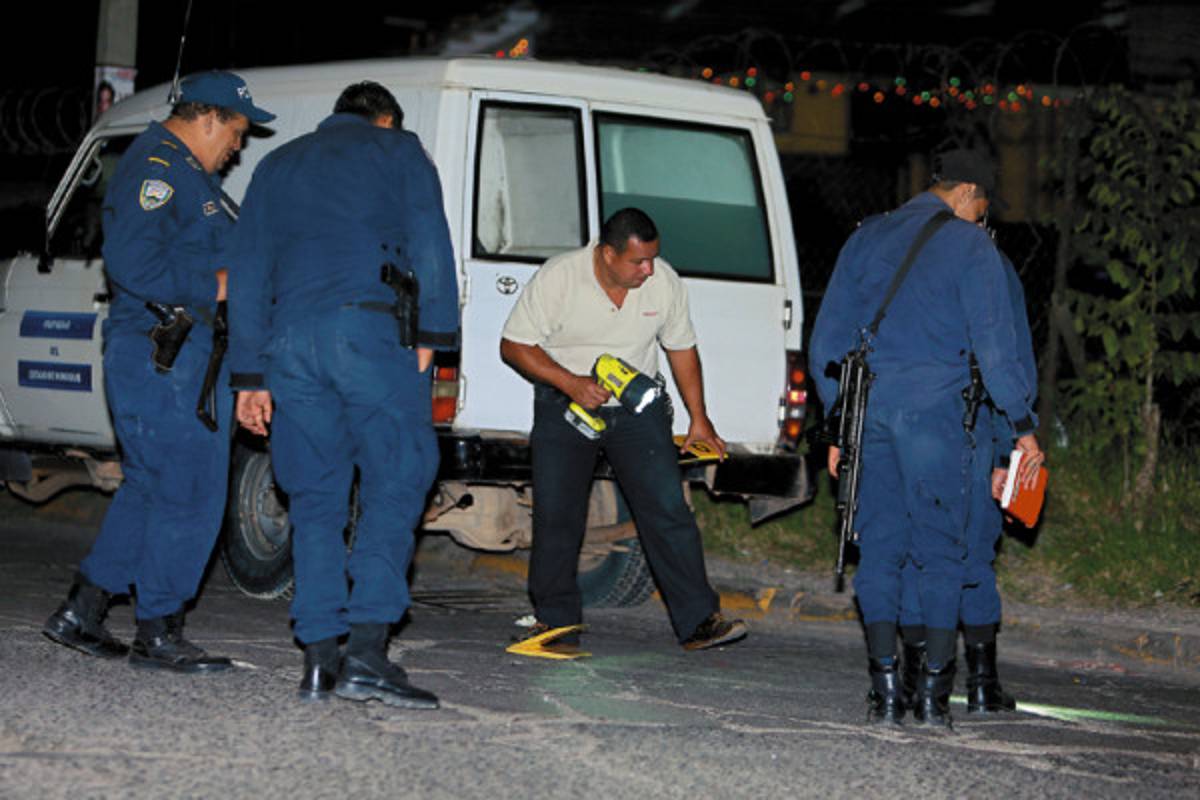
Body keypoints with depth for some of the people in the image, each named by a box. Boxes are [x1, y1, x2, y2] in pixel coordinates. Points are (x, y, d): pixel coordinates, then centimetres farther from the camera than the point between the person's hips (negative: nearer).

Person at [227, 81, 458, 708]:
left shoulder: (277, 166, 28)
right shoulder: (397, 149, 16)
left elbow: (247, 274, 23)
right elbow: (428, 244, 1)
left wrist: (250, 375, 22)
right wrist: (431, 335, -1)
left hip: (289, 337, 4)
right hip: (370, 329, -4)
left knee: (315, 495, 8)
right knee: (396, 480, -5)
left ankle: (319, 657, 1)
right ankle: (366, 651, -17)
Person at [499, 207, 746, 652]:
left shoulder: (664, 282, -7)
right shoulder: (557, 278, -17)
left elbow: (681, 349, 7)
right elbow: (514, 346, -12)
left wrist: (699, 419, 7)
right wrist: (571, 383, -24)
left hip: (638, 408, 2)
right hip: (564, 409, -2)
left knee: (668, 511, -7)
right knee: (556, 516, -5)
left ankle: (699, 622, -6)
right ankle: (556, 620, 11)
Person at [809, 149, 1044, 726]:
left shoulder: (866, 239, 17)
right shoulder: (970, 245, 1)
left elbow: (827, 339, 17)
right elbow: (994, 344, -6)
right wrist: (1023, 426, -1)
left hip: (868, 411, 4)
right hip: (934, 410, -4)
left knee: (878, 549, 7)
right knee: (940, 552, 2)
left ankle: (885, 689, 2)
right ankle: (934, 692, 0)